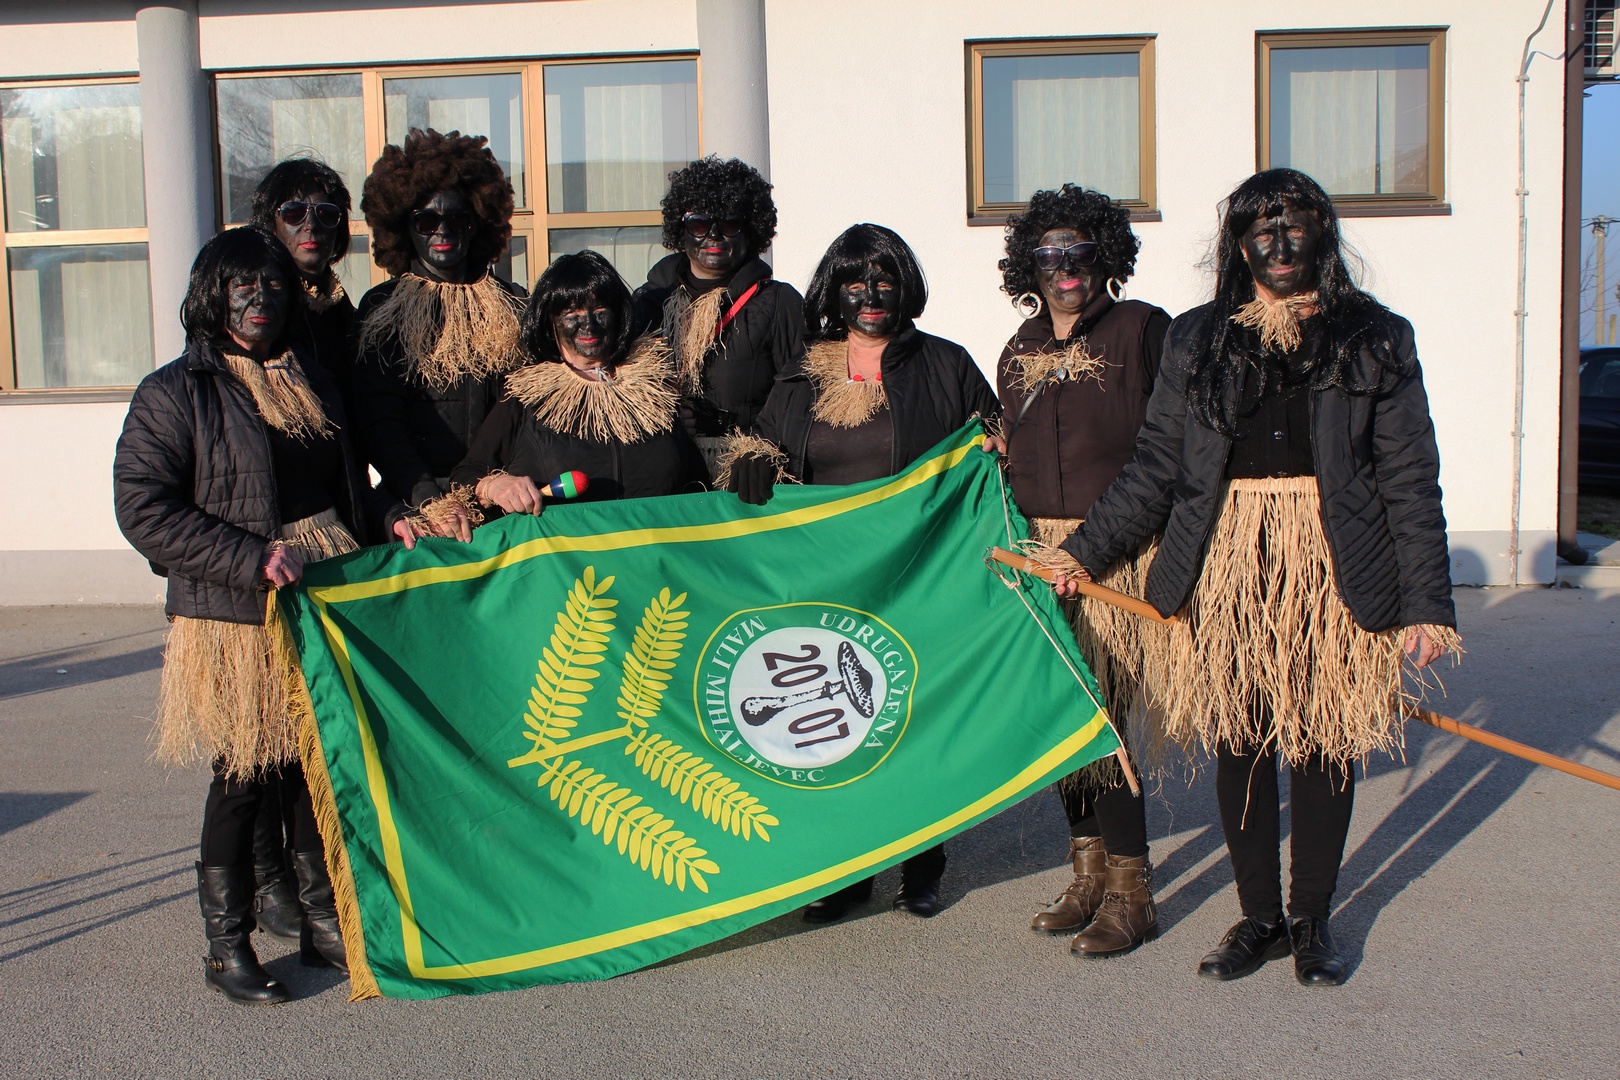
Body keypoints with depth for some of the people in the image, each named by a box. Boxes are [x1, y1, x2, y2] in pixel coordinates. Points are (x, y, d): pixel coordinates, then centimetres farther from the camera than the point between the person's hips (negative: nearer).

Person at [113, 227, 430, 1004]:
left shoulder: (312, 384, 17)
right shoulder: (174, 394, -4)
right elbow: (143, 509, -10)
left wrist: (386, 519, 5)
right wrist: (252, 557, -17)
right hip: (236, 621, -5)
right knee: (245, 777, 0)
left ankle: (324, 923, 25)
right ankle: (226, 946, 16)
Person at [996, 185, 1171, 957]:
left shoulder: (1142, 329, -3)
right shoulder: (1018, 352, 14)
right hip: (1040, 550, 6)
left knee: (1102, 713, -7)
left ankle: (1130, 893, 5)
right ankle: (1089, 871, 23)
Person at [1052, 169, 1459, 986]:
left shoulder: (1375, 341, 5)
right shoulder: (1198, 341, 9)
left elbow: (1409, 481, 2)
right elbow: (1155, 467, 9)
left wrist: (1427, 603, -3)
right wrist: (1085, 552, 5)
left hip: (1334, 568, -1)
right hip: (1225, 566, 1)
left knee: (1321, 742, 6)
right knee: (1238, 742, 6)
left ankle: (1312, 920, 23)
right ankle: (1259, 917, 21)